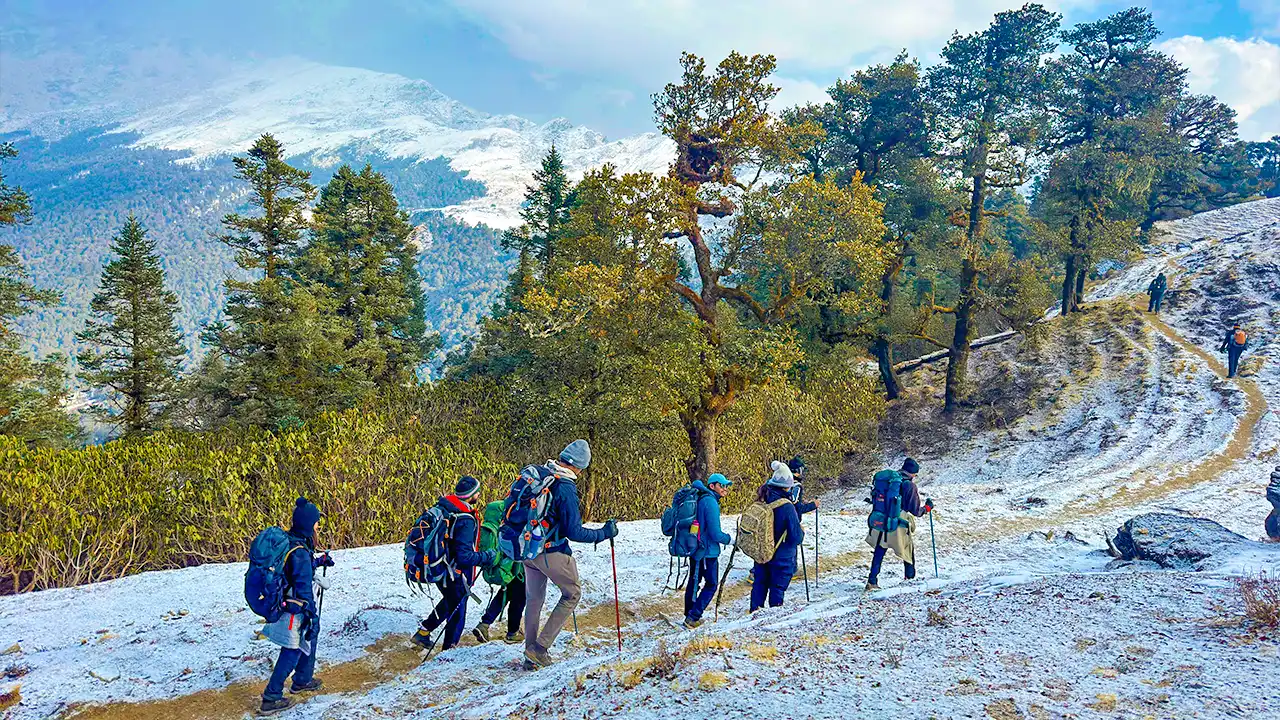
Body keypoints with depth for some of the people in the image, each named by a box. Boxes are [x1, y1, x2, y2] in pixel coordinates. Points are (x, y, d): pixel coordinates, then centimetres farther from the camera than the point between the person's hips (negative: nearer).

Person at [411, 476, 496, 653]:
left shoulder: (442, 506, -5)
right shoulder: (466, 520, -30)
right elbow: (464, 557, -31)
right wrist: (486, 557, -17)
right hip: (455, 576, -8)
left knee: (451, 601, 32)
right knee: (457, 613, 12)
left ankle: (423, 631, 37)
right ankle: (448, 650, 25)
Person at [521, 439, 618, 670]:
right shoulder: (566, 489, -22)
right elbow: (574, 532, -22)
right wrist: (604, 533, -9)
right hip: (552, 553, -7)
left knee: (533, 599, 19)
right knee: (572, 593, 13)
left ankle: (531, 657, 25)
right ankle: (540, 647, 6)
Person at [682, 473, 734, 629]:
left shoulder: (700, 498, 8)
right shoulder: (710, 502, -21)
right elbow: (715, 533, -22)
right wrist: (729, 539, -5)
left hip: (695, 549, 9)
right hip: (708, 551, -9)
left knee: (694, 581, 18)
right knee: (711, 584, 2)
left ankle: (689, 615, 29)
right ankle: (693, 617, -1)